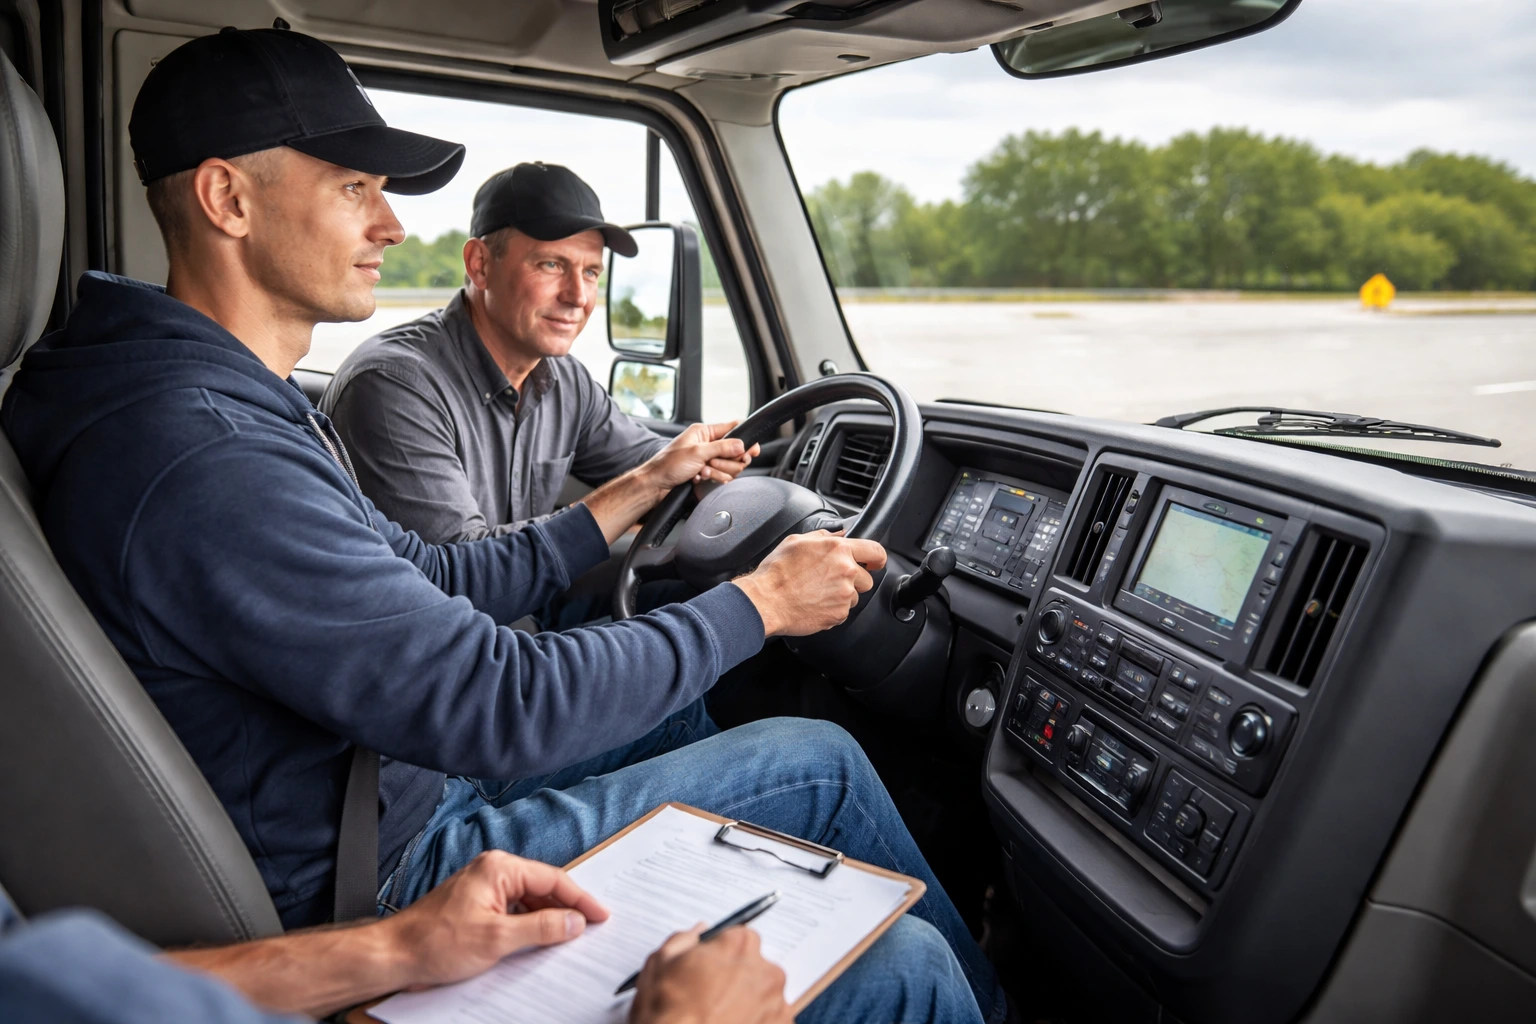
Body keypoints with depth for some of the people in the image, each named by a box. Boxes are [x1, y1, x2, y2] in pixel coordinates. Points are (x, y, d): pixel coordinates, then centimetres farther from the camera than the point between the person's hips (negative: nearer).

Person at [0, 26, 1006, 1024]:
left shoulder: (241, 405, 6)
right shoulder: (204, 460, -30)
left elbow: (431, 585, 10)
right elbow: (499, 706, -30)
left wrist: (641, 488, 10)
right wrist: (761, 601, -18)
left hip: (411, 778, 10)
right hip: (386, 879, -10)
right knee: (821, 763, -6)